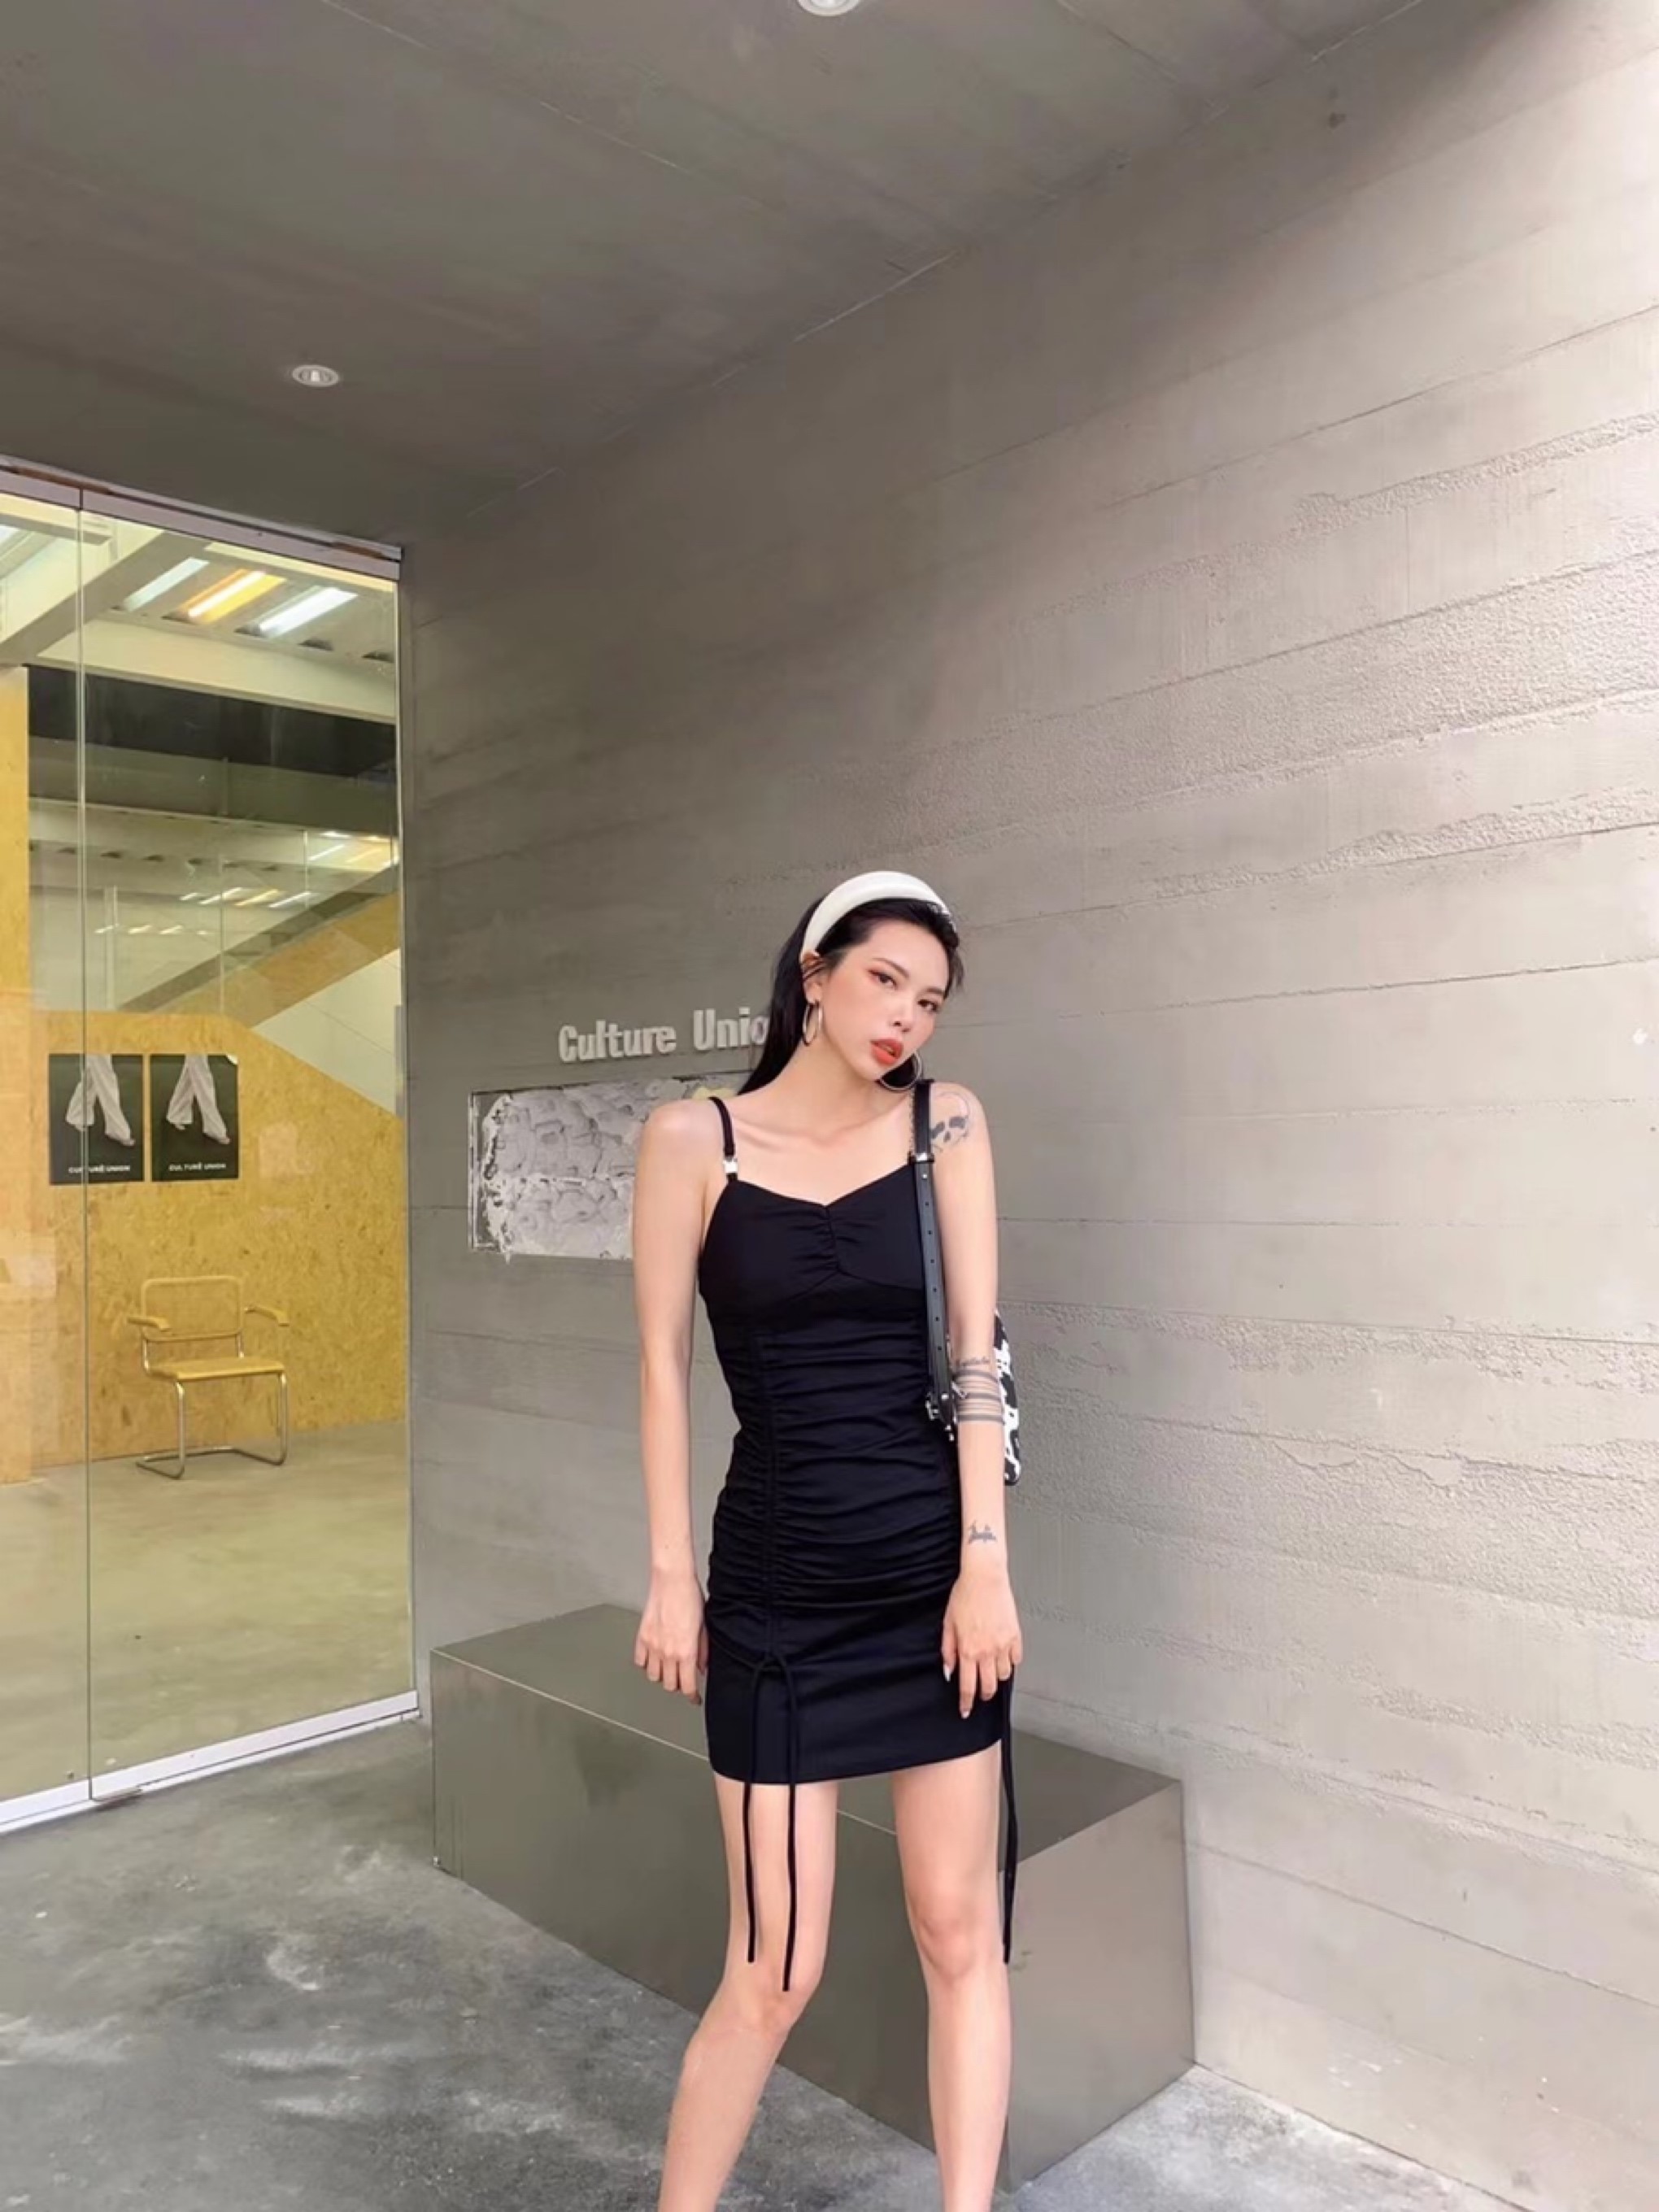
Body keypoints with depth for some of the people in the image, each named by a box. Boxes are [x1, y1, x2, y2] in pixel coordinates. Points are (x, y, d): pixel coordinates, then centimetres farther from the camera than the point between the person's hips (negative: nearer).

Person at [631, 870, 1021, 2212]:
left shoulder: (947, 1122, 1)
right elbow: (664, 1363, -1)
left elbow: (974, 1347, -4)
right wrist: (672, 1576, -2)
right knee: (776, 1970, 5)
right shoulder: (695, 1138, -3)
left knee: (963, 1933, 10)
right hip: (778, 1583, -1)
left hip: (932, 1569, 2)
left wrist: (986, 1563, -9)